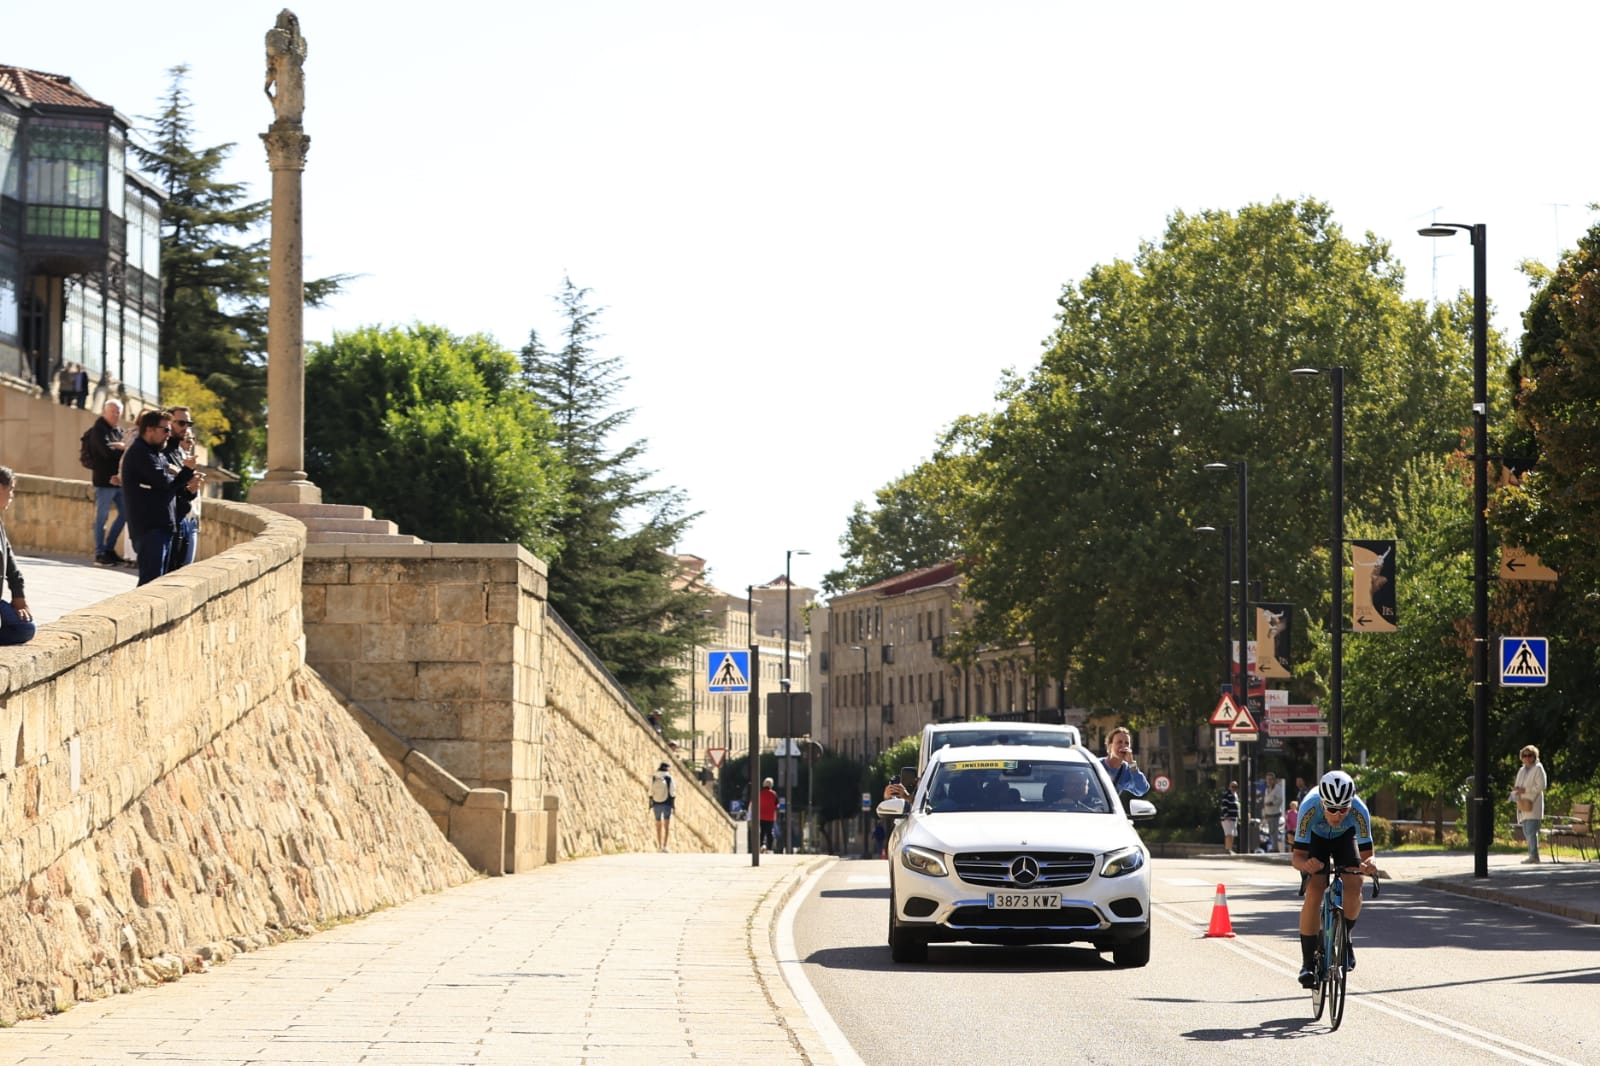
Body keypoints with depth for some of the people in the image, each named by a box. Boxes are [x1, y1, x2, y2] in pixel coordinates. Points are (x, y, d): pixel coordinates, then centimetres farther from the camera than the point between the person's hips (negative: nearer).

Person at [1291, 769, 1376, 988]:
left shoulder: (1359, 811, -36)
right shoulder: (1310, 808, -39)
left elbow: (1366, 853, -31)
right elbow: (1298, 856, -35)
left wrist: (1368, 864, -54)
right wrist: (1305, 864, -58)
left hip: (1345, 837, 1)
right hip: (1315, 837, -1)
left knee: (1353, 884, -22)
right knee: (1314, 890, -21)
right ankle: (1308, 962, -15)